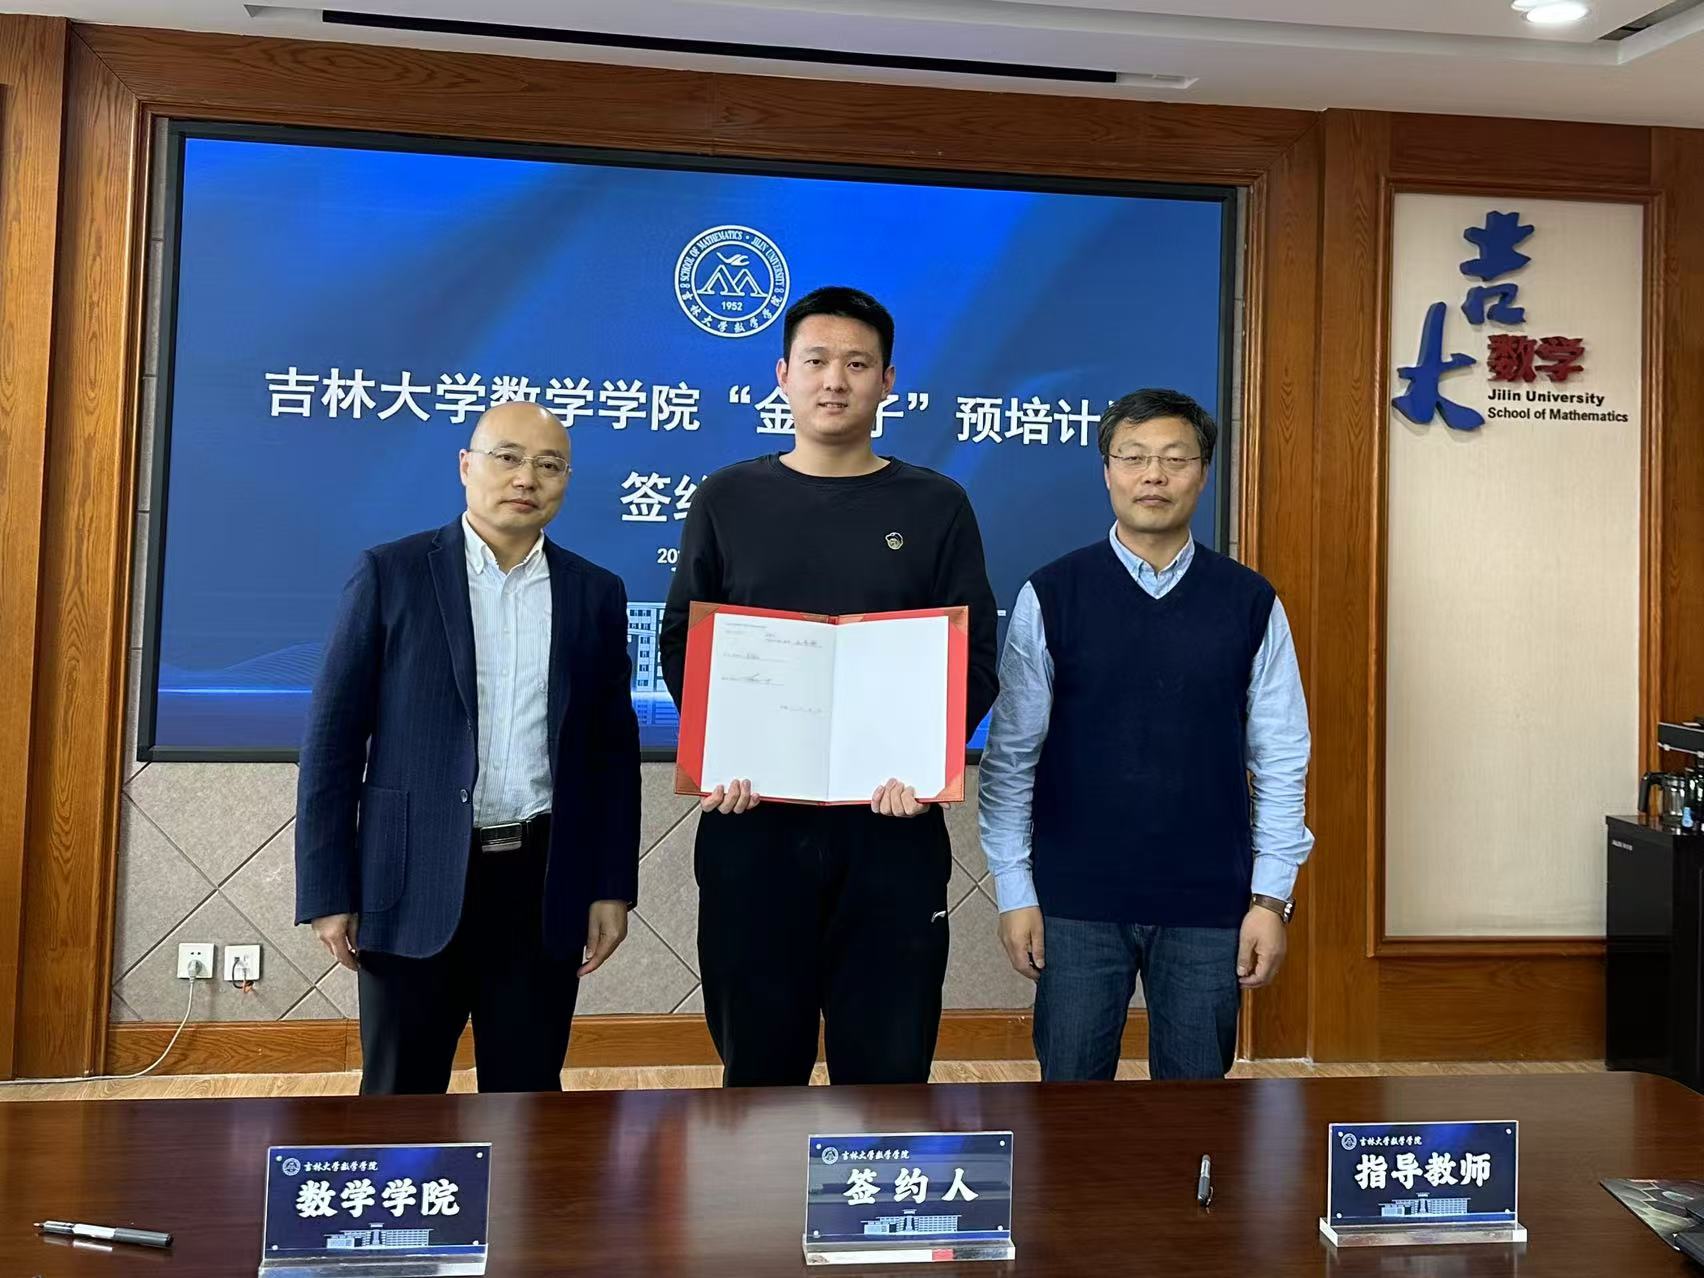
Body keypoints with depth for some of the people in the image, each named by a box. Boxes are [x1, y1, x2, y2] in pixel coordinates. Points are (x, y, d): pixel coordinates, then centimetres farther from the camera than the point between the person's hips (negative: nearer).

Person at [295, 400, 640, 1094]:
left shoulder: (596, 593, 6)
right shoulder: (391, 573, -1)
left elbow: (614, 750, 8)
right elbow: (333, 738, -2)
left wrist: (612, 886, 4)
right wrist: (327, 890, -5)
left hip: (544, 885, 2)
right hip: (416, 881, -2)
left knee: (528, 1091, 11)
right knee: (400, 1090, 9)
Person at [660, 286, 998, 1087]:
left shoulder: (936, 506, 5)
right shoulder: (727, 499, 8)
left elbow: (975, 658, 3)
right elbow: (681, 646, 7)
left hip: (891, 823, 0)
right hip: (752, 821, 1)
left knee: (887, 1062, 6)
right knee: (758, 1059, 11)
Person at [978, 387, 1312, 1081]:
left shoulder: (1251, 603, 0)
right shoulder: (1050, 596, -3)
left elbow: (1281, 763, 2)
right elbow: (1010, 756, -1)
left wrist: (1270, 898, -1)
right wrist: (1014, 891, -2)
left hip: (1209, 906, 1)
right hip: (1075, 902, -1)